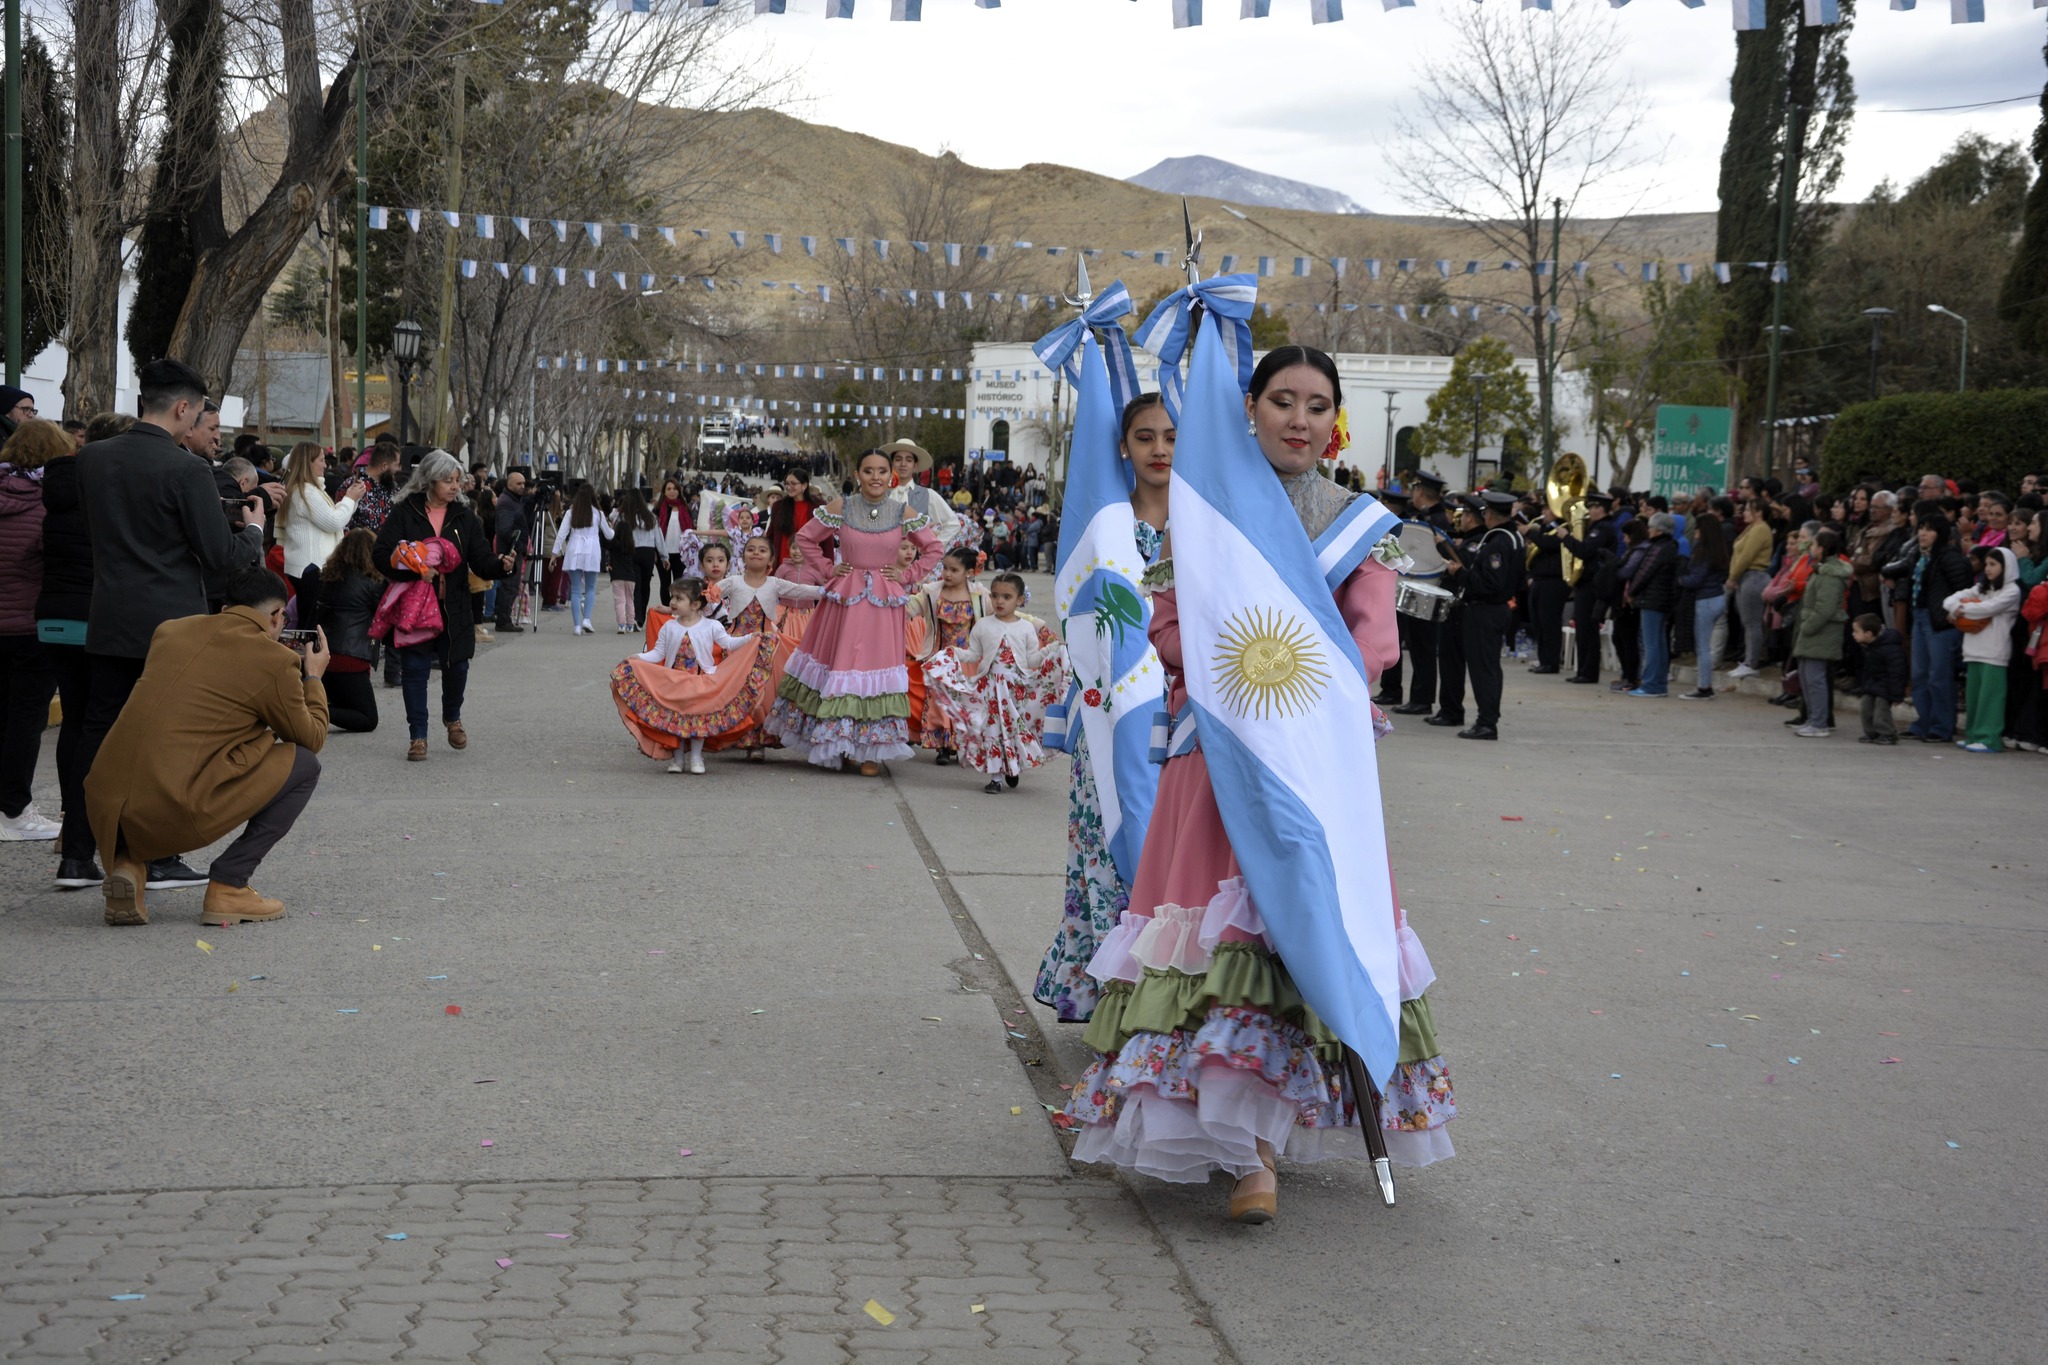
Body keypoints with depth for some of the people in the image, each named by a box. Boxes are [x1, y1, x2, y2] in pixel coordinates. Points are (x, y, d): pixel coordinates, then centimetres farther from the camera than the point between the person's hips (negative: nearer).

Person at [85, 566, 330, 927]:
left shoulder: (171, 629, 17)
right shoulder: (275, 660, 0)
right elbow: (312, 739, 12)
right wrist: (314, 678, 28)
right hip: (176, 815, -6)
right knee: (304, 764, 9)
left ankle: (127, 860, 13)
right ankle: (228, 887, 3)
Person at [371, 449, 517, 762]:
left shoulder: (464, 516, 5)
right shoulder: (404, 513, -5)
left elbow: (481, 560, -1)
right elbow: (381, 556, -10)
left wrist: (500, 565, -23)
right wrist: (415, 572, -24)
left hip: (454, 607, 3)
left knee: (457, 666, 10)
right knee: (416, 670, -1)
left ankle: (452, 718, 39)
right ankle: (418, 736, 10)